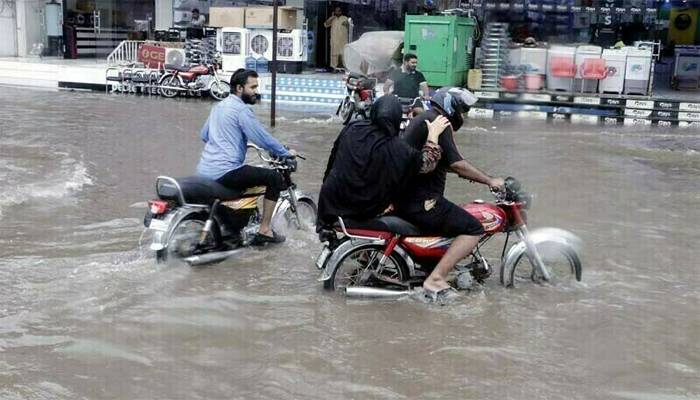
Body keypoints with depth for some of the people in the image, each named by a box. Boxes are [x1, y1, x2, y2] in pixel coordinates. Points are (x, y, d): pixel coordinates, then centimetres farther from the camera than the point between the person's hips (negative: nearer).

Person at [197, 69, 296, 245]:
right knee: (275, 178, -2)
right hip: (224, 172, -10)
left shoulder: (218, 106, 17)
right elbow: (263, 138, -13)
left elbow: (204, 134, 27)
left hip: (204, 170, 10)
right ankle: (264, 230, 0)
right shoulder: (242, 109, -11)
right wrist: (286, 153, 1)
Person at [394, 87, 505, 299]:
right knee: (474, 229, -11)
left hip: (404, 197, 11)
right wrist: (489, 180, -9)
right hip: (421, 203, -10)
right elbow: (456, 164, -19)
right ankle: (436, 279, -17)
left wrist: (479, 177, 22)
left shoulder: (422, 119, 20)